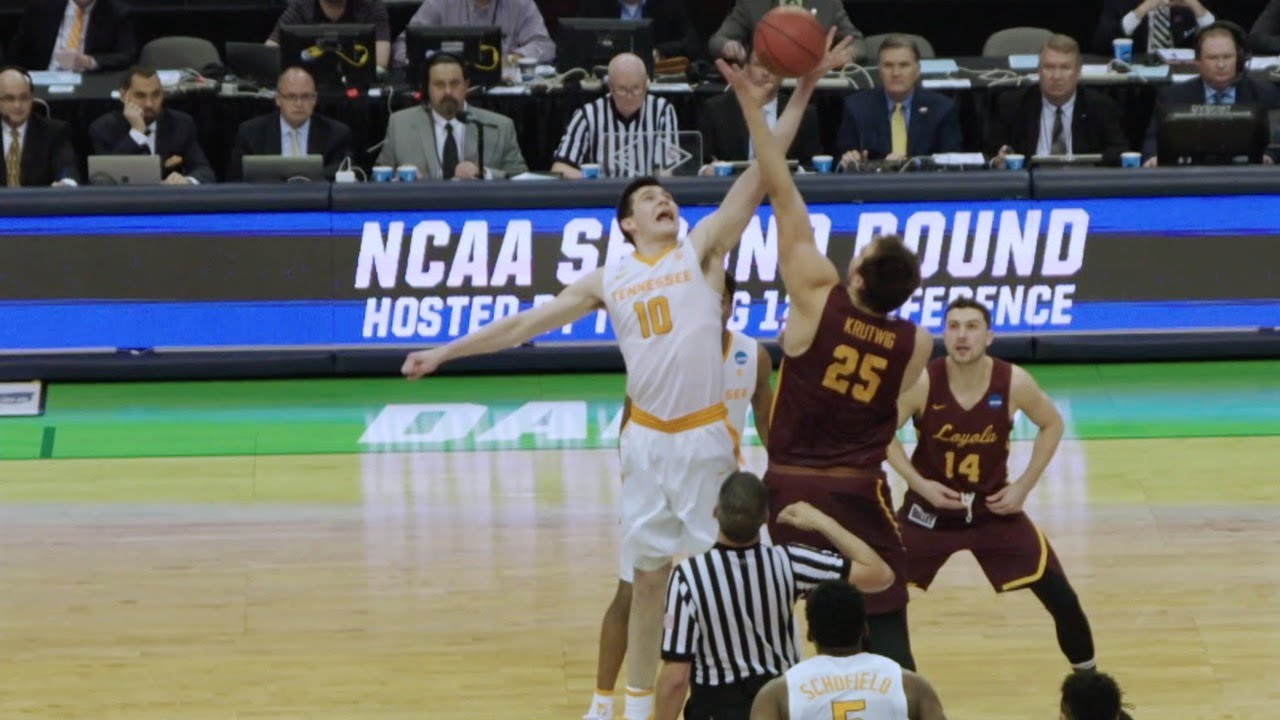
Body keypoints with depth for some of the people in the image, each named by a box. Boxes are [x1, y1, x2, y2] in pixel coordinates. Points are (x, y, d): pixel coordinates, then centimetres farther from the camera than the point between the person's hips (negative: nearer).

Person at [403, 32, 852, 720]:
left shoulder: (702, 249, 1)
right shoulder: (607, 281, 9)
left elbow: (759, 172, -7)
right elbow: (526, 322, 12)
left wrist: (803, 90, -16)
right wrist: (444, 352, 9)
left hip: (705, 434, -3)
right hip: (646, 436, 3)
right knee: (648, 574, 11)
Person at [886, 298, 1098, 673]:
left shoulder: (1014, 383, -17)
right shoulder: (922, 382, -21)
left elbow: (1052, 424, 2)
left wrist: (1024, 486, -5)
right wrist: (918, 483, -17)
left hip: (994, 508, 1)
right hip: (930, 509, -1)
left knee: (1061, 598, -4)